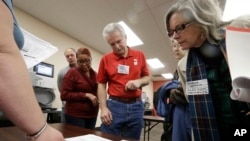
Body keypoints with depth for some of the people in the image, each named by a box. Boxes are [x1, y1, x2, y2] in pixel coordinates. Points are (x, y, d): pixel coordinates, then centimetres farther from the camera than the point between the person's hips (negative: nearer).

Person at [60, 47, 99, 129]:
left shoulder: (94, 74, 8)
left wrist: (98, 99, 2)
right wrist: (86, 95, -19)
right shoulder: (72, 73, -7)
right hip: (75, 115, -5)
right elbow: (64, 95, -12)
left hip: (92, 115, 6)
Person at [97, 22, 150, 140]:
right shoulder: (105, 59, 1)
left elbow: (147, 78, 11)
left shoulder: (140, 55, 5)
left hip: (136, 106, 2)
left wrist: (139, 82, -11)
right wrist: (103, 108, -6)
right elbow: (101, 85, 2)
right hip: (114, 106, -1)